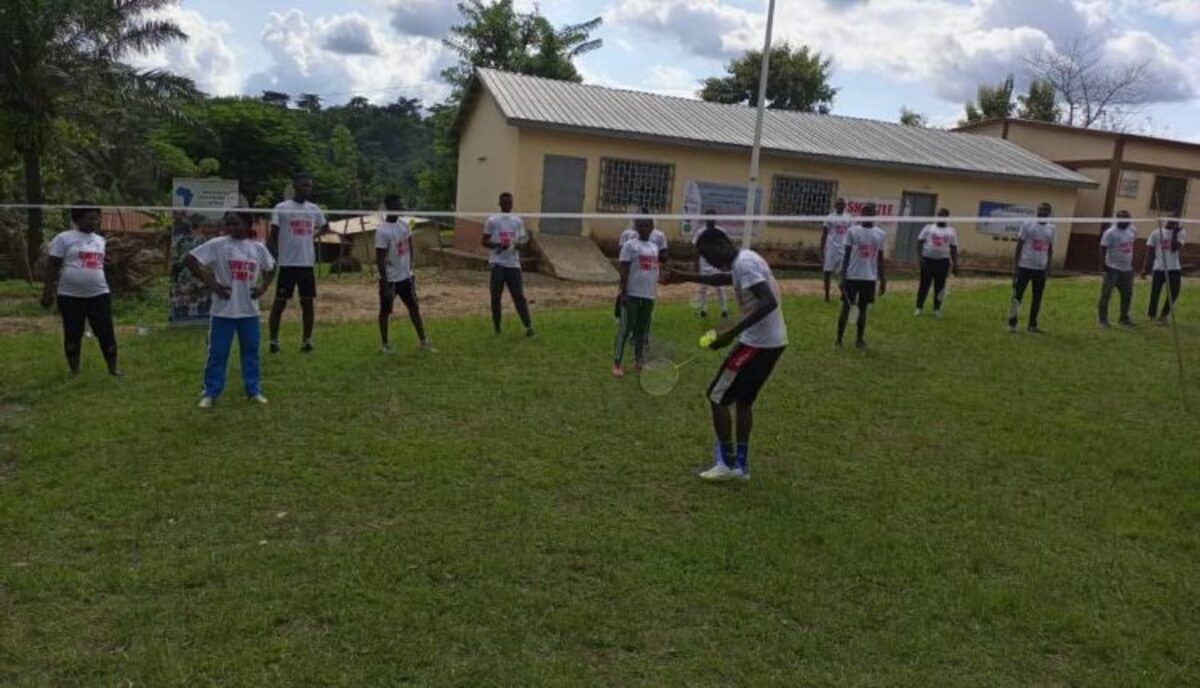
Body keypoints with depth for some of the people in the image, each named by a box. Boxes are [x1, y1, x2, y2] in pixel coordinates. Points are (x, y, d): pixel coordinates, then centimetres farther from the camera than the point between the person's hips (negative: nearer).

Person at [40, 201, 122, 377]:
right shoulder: (64, 238, -3)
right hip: (70, 296, -3)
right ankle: (73, 370, 17)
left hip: (99, 294, 4)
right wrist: (48, 292, -7)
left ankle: (113, 367, 9)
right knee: (72, 334, 6)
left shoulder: (100, 240, 13)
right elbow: (52, 267, -3)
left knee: (106, 332, 1)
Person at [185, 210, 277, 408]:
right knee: (217, 353, 3)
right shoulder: (217, 244, -7)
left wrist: (263, 288, 4)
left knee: (251, 352, 12)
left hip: (250, 311, 3)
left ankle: (254, 390, 22)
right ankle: (210, 393, 14)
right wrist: (211, 284, -13)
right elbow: (189, 260, -9)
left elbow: (270, 269, 21)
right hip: (223, 311, -3)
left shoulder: (258, 248, 5)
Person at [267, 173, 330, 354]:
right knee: (280, 303, 1)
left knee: (308, 302, 6)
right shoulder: (282, 208, -4)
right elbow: (272, 236, -3)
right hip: (287, 264, -4)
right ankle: (274, 340, 8)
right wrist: (273, 259, -9)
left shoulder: (314, 209, 9)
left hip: (307, 263, 4)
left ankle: (307, 340, 15)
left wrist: (313, 236, 12)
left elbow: (325, 227, 27)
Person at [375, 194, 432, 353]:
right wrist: (386, 285, -21)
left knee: (414, 307, 12)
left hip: (406, 276, 7)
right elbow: (380, 260, -21)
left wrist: (410, 269, 12)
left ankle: (423, 341, 21)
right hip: (390, 279, -7)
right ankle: (384, 343, 23)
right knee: (385, 311, 9)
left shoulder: (404, 224, 1)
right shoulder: (383, 231, -22)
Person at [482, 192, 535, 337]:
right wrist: (499, 245, -16)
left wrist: (517, 243, -7)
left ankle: (528, 326, -5)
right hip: (498, 263, -2)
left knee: (519, 295, -3)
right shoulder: (492, 221, 1)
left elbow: (522, 240, 18)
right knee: (496, 296, 1)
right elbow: (484, 242, 1)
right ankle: (496, 326, 13)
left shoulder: (518, 221, 11)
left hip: (513, 263, 2)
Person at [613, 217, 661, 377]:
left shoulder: (654, 247, 13)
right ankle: (617, 363, 3)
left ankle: (640, 360, 23)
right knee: (626, 328, -3)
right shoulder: (630, 245, -5)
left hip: (649, 295, 6)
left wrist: (655, 292, 16)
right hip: (632, 295, -6)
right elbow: (624, 271, -9)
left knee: (643, 329, 13)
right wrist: (623, 293, -15)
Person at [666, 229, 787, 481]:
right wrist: (687, 277, 26)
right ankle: (741, 464, 22)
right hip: (771, 342, 10)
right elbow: (723, 278, 35)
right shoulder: (743, 261, 13)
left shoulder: (744, 263, -19)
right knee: (743, 401, 18)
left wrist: (733, 331, -34)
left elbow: (769, 302, -30)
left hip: (758, 343, -10)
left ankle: (727, 463, 8)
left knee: (717, 397, 1)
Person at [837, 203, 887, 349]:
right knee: (846, 307, 1)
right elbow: (846, 255, -3)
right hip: (852, 276, -3)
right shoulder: (852, 231, -4)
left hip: (870, 278, 3)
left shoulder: (881, 234, 4)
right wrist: (843, 277, -9)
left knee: (863, 308, 10)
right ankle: (839, 339, 7)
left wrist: (882, 281, 8)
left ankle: (860, 339, 20)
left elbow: (880, 259, 9)